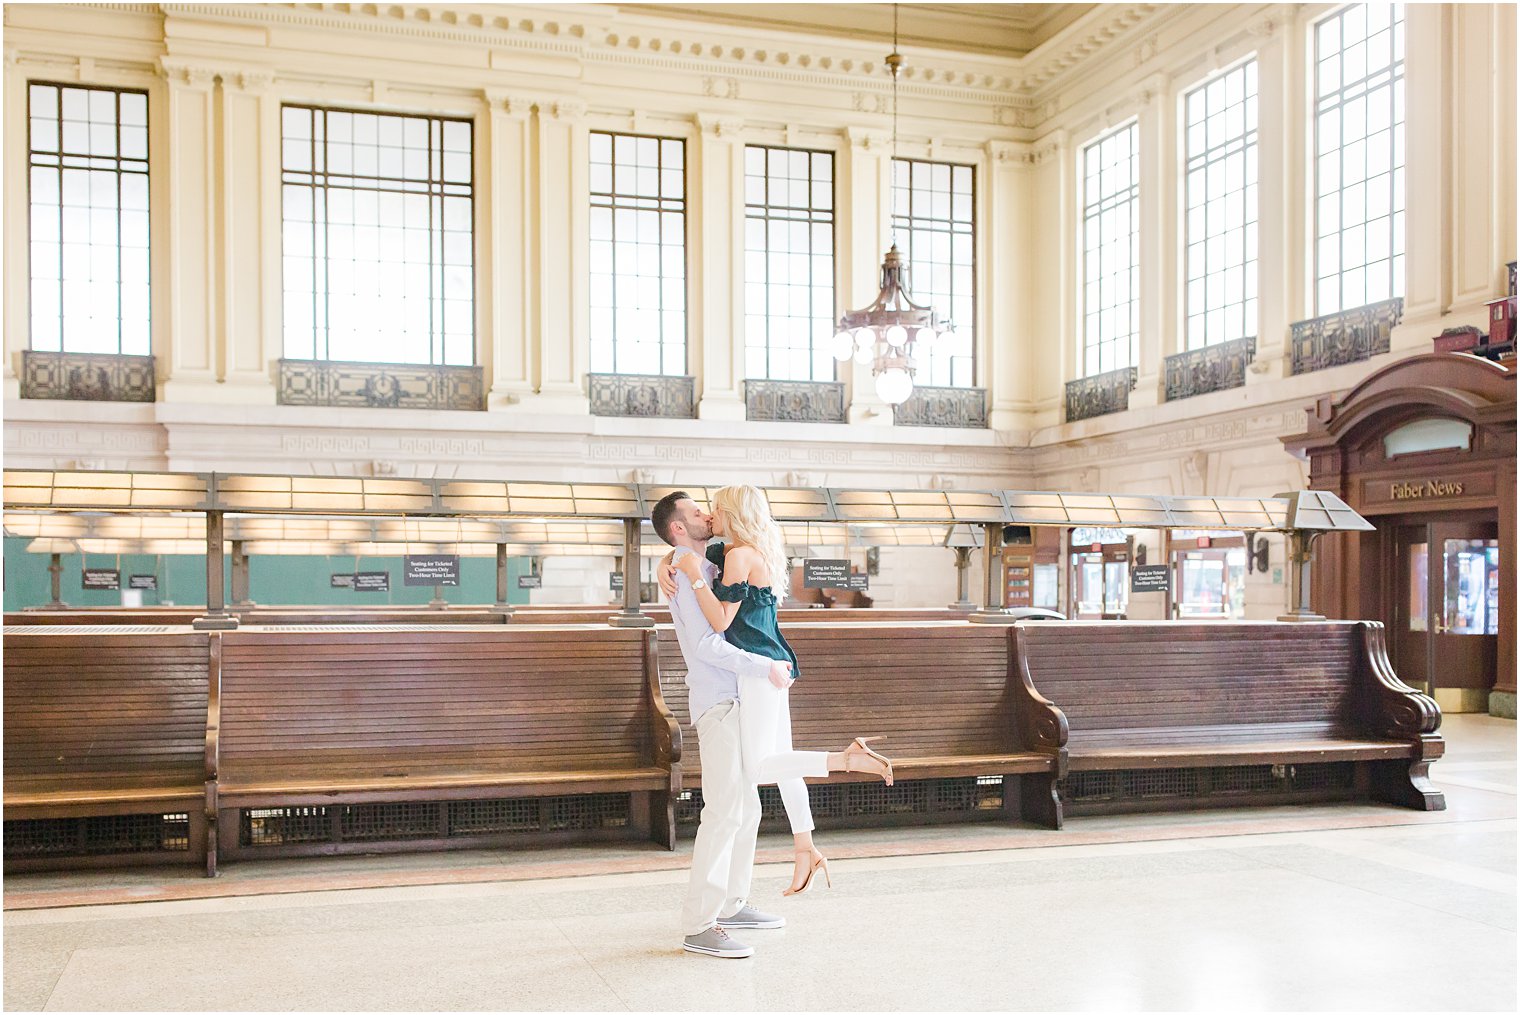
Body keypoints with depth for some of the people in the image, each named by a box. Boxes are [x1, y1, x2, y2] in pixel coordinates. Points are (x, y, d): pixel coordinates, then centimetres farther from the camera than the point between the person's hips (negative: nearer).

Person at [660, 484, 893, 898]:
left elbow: (721, 620, -20)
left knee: (759, 767, -10)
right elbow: (684, 549, 24)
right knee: (780, 762, 13)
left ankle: (849, 758, -12)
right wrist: (666, 565, 4)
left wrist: (695, 577, -19)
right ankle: (805, 852, 19)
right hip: (771, 665, 10)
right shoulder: (729, 552, 14)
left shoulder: (740, 556, -15)